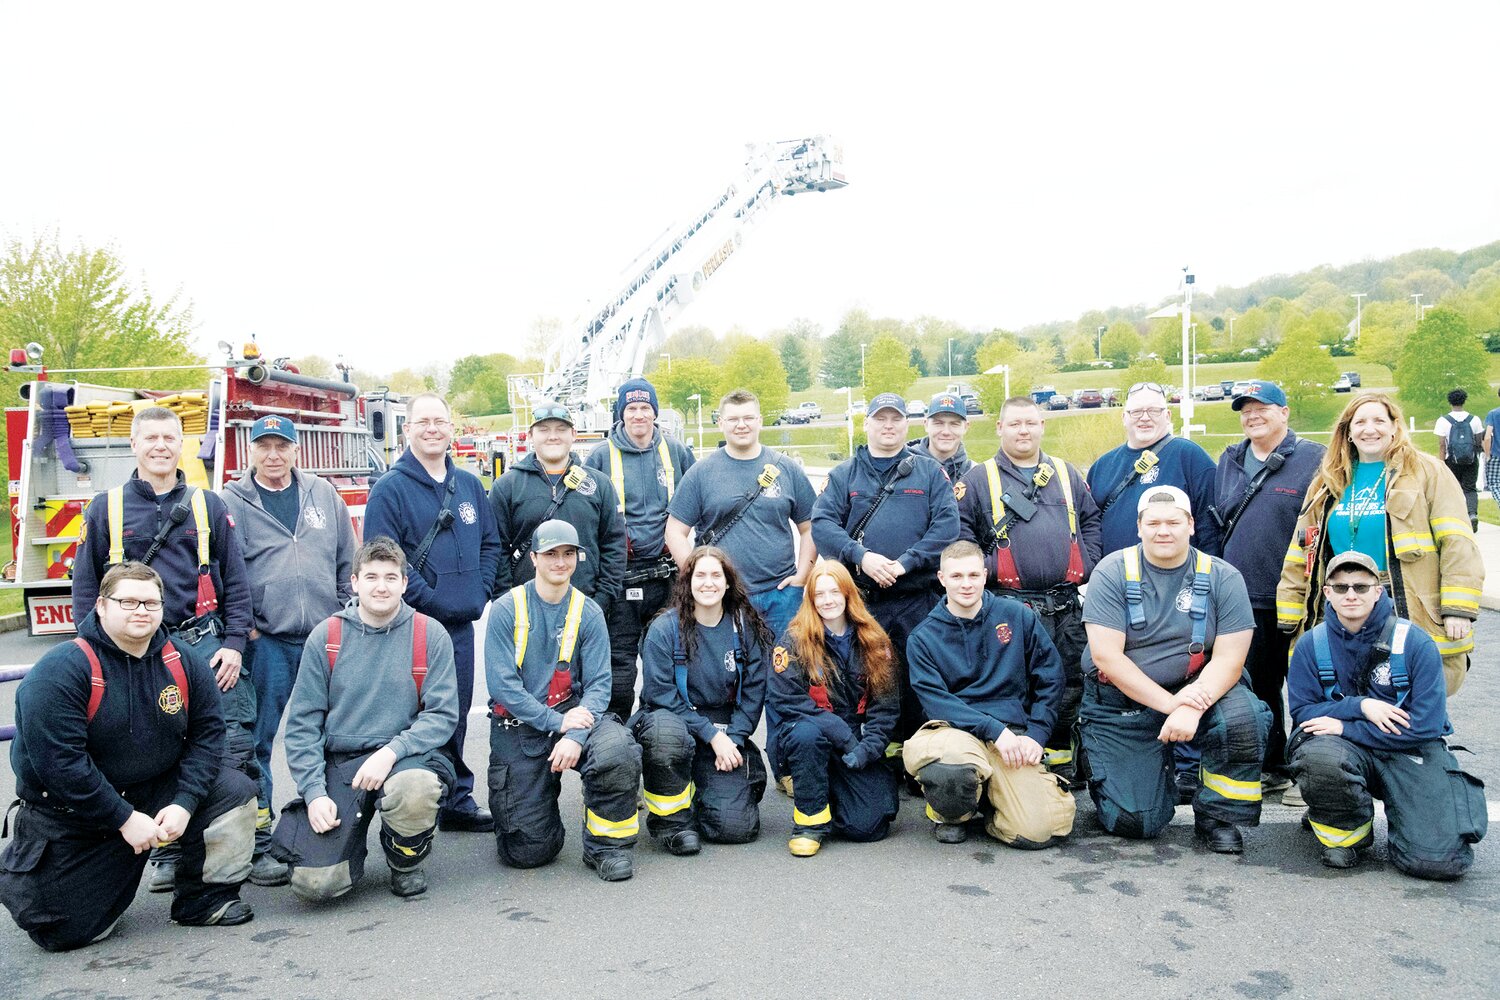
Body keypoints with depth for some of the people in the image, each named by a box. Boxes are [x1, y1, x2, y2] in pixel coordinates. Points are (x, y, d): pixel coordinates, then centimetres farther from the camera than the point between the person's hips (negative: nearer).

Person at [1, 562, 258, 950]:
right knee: (68, 932, 0)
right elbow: (59, 762, -24)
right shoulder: (60, 670, -21)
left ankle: (204, 896, 1)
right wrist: (124, 819, -23)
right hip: (70, 808, -4)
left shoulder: (185, 662, -6)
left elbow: (206, 734, -5)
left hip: (157, 787, 4)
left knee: (234, 790, -18)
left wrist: (185, 803, -18)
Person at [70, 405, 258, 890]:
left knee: (235, 749, -4)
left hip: (206, 643, 0)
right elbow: (85, 586, 9)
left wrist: (234, 644, -3)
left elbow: (235, 581, 6)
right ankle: (167, 855, 21)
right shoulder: (105, 509, 8)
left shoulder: (209, 506, 8)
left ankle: (257, 848, 5)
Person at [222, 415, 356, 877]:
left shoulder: (324, 495, 9)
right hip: (265, 639, -2)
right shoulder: (233, 501, 1)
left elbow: (347, 561, 13)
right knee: (257, 738, 2)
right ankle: (258, 832, 12)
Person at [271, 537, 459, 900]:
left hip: (407, 758, -1)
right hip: (338, 762, 1)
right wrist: (314, 791, -9)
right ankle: (352, 838, 21)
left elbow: (443, 714, -5)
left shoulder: (431, 635, -1)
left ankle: (406, 862, -1)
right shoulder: (325, 637, 3)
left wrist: (391, 751, -21)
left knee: (414, 788, -38)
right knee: (314, 883, -17)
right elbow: (302, 723, 3)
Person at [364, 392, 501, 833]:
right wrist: (428, 601, -15)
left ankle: (458, 801, 25)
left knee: (456, 716, 13)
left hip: (462, 624, 5)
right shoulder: (390, 489, -6)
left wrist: (480, 593, 2)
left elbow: (490, 543, 16)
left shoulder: (469, 484, 12)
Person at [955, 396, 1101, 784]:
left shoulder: (1067, 475, 15)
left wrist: (1087, 565, 6)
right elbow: (958, 531, -3)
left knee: (1069, 687, 11)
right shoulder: (978, 479, 2)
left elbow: (1092, 520, 18)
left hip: (1066, 607, 4)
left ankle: (1061, 763, 27)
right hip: (1010, 605, -4)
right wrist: (985, 569, -11)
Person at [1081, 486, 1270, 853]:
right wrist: (1169, 702, -23)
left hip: (1198, 688, 2)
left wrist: (1191, 708, -27)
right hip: (1120, 702, -1)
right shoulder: (1112, 572, -9)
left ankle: (1217, 815, -5)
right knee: (1135, 821, -9)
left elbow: (1229, 658, -10)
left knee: (1244, 719, -30)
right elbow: (1106, 656, -16)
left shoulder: (1223, 578, -3)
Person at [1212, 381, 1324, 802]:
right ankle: (1270, 767, 27)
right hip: (1242, 597, 5)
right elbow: (1216, 522, 20)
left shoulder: (1314, 459, -6)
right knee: (1257, 686, 13)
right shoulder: (1229, 461, 12)